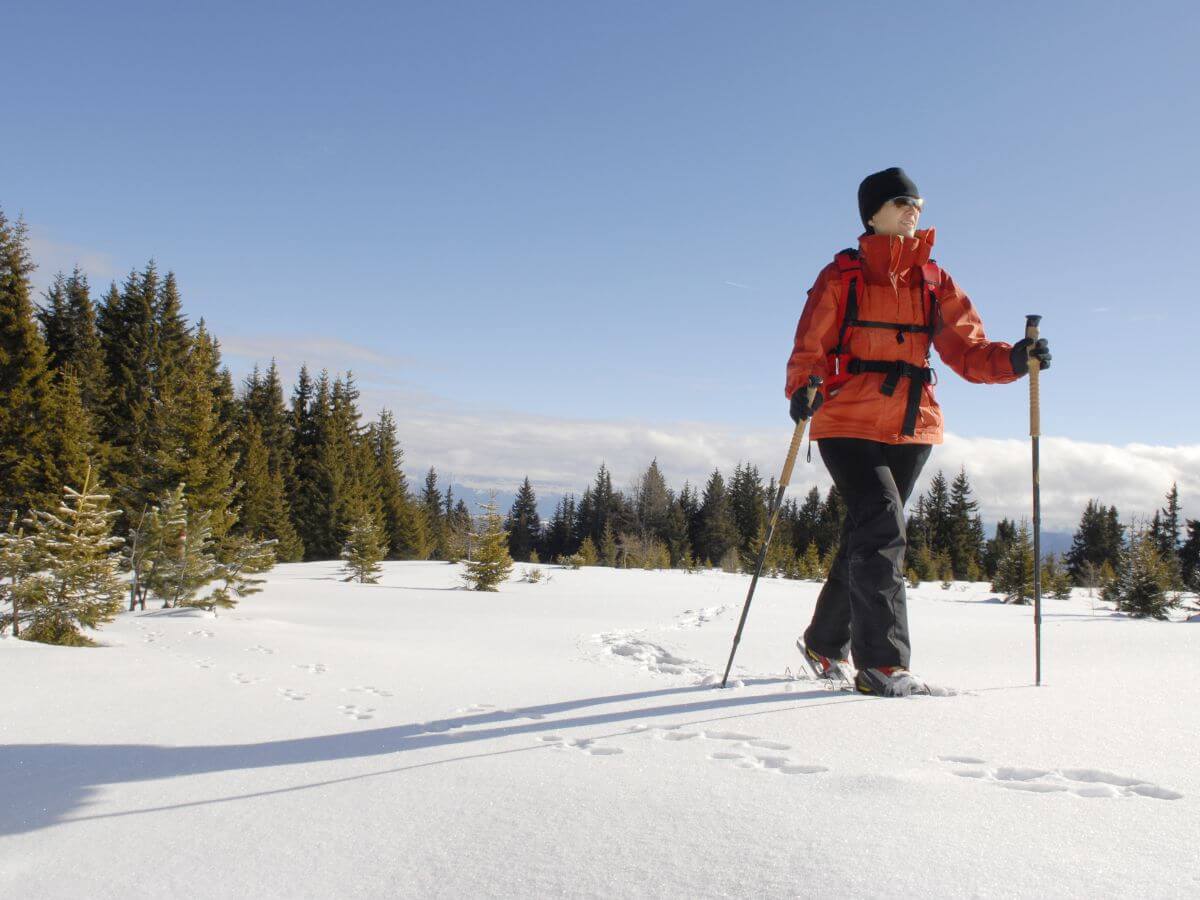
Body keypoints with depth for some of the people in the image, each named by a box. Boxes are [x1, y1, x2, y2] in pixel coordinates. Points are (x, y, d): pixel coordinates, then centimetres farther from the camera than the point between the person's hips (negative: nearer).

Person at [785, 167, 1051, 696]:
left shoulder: (935, 282, 12)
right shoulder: (842, 276, 1)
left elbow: (966, 351, 7)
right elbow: (810, 347, -2)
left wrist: (1012, 360, -13)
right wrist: (803, 388, -23)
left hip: (912, 429, 5)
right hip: (849, 424, -4)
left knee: (866, 538, 11)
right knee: (882, 530, -18)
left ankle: (825, 644, 29)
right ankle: (881, 663, -13)